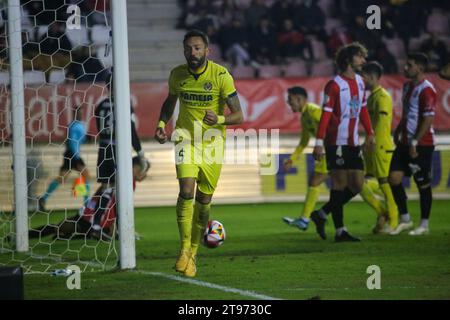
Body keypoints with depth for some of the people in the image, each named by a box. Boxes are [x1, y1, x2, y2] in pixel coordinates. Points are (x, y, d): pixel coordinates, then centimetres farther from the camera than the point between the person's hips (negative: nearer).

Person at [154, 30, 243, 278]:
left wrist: (219, 120, -32)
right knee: (186, 190, -20)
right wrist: (161, 124, 0)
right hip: (186, 137, 1)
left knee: (204, 199, 5)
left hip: (213, 141, -1)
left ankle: (193, 252, 22)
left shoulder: (221, 75, -13)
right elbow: (170, 101, 18)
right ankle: (184, 250, -13)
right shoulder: (177, 74, -3)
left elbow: (238, 115, -12)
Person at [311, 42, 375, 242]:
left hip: (353, 143, 8)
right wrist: (319, 142, -19)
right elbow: (325, 115, -15)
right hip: (337, 142, -8)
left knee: (357, 185, 6)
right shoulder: (335, 85, -12)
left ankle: (322, 216, 18)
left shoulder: (359, 82, 12)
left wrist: (370, 133, 13)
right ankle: (340, 231, 1)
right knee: (340, 184, -4)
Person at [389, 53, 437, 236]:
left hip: (422, 145, -8)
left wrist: (415, 142, -21)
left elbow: (428, 119, -19)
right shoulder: (407, 86, 13)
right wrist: (398, 131, 16)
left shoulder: (426, 90, -15)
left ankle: (424, 225, 11)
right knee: (394, 178, 1)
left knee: (423, 184, 1)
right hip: (405, 142, 8)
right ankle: (405, 219, 12)